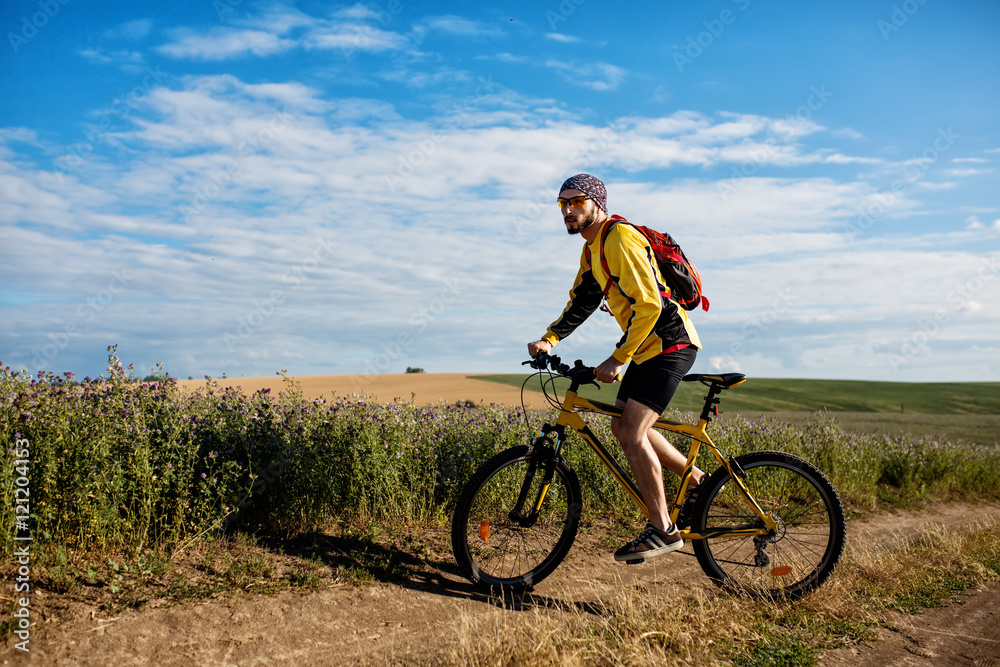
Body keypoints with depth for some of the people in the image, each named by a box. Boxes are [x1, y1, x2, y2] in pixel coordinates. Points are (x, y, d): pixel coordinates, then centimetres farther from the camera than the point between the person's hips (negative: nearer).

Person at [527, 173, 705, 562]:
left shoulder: (620, 239, -18)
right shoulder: (592, 248, 13)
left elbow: (648, 304, -24)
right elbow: (581, 301, 16)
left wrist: (617, 359, -23)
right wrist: (548, 339, 1)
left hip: (669, 343, -10)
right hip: (647, 347, 10)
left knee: (631, 433, -14)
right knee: (623, 427, 13)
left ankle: (662, 530, -2)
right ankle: (699, 479, 27)